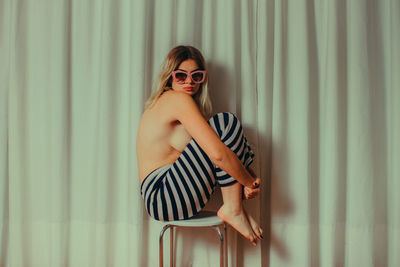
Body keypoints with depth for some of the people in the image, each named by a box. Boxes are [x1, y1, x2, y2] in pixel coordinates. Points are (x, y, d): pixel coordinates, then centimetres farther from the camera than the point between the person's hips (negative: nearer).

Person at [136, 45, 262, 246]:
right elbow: (218, 154, -24)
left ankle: (235, 206, 1)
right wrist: (250, 182, -8)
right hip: (164, 199, -10)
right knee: (227, 123, -16)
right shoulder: (178, 99, -12)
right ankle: (233, 210, -11)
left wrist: (249, 177, 1)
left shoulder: (165, 102, 18)